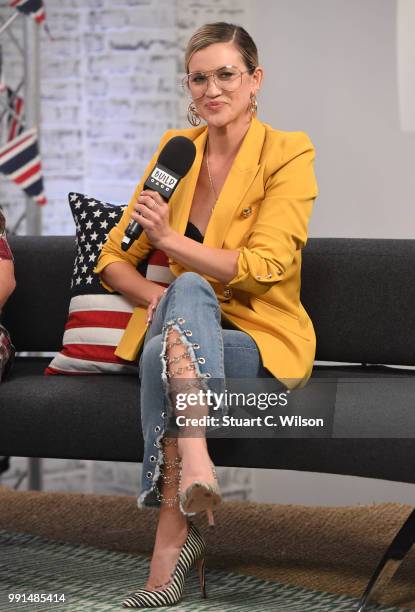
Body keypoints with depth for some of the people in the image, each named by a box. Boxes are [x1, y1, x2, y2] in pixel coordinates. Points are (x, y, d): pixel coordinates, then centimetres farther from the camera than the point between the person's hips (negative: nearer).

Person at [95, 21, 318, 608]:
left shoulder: (288, 153, -4)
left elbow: (262, 269, -15)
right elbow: (114, 258, 10)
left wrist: (170, 239, -24)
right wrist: (154, 294, -11)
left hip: (263, 342, -3)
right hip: (186, 327, 3)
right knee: (187, 291, -33)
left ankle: (172, 539, -37)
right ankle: (196, 468, -46)